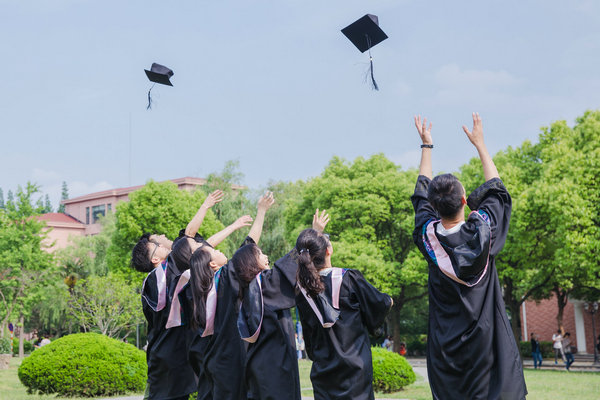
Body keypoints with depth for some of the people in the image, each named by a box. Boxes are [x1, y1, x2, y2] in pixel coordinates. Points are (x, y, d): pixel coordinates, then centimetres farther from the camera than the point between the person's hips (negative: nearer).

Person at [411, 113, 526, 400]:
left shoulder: (427, 234, -7)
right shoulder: (482, 230, -11)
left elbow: (421, 195, 14)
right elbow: (495, 188, 8)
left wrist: (426, 145, 24)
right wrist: (479, 143, 19)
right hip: (488, 343, -2)